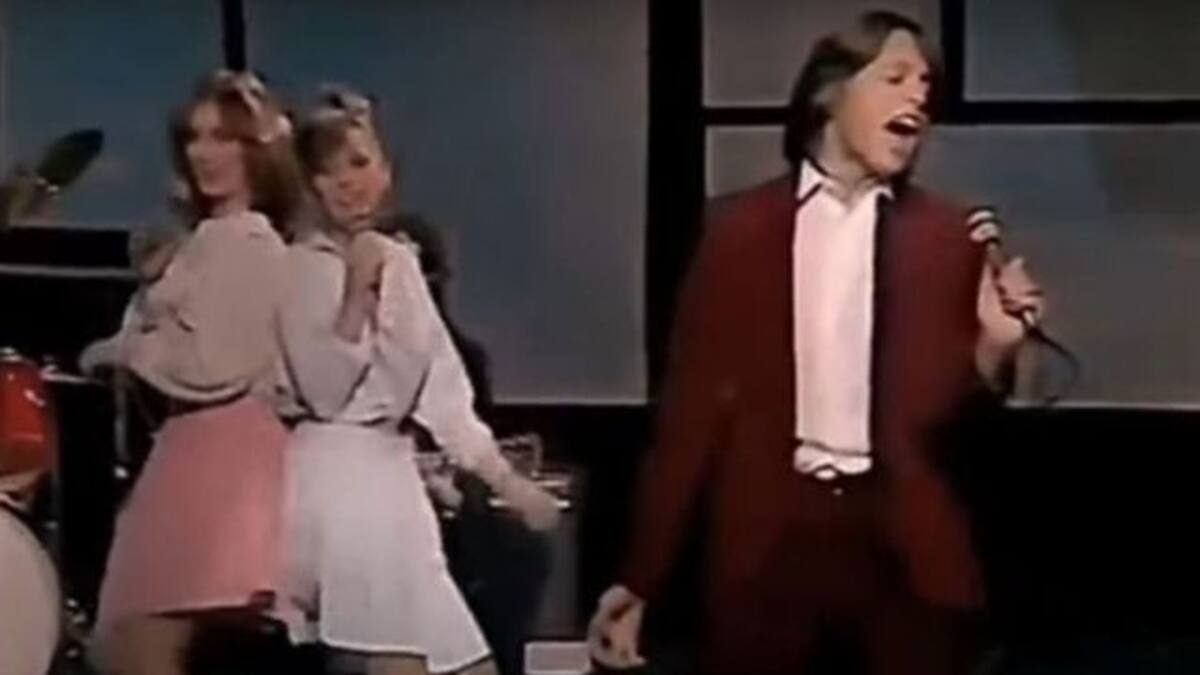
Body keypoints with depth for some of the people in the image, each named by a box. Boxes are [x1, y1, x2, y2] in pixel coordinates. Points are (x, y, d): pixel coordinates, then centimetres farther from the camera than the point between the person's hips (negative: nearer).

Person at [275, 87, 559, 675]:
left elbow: (441, 388, 14)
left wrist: (507, 479, 11)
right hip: (330, 478, -6)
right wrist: (357, 293, -18)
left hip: (392, 476, 6)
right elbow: (323, 392, -14)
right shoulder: (295, 267, -5)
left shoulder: (401, 262, 13)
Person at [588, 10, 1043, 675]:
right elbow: (693, 400, 4)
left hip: (903, 544, 1)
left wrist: (992, 350, -14)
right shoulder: (739, 227, 4)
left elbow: (944, 412, 8)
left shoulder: (947, 235, 6)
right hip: (769, 536, -1)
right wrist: (642, 576, -1)